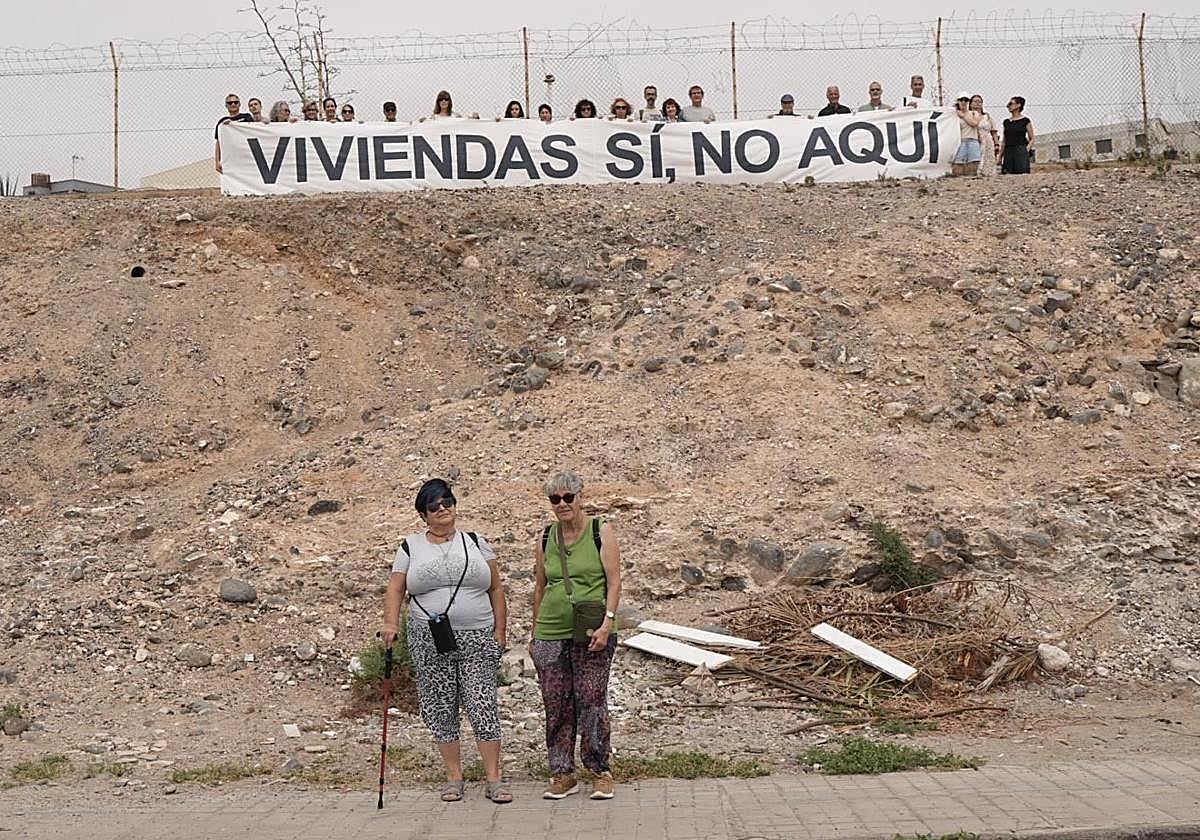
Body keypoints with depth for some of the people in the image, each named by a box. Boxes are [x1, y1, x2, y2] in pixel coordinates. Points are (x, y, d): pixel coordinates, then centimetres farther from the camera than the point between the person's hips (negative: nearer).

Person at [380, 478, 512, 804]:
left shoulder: (475, 543, 9)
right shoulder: (410, 547, 9)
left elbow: (496, 589, 10)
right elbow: (395, 589, 5)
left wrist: (499, 633, 3)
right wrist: (391, 622, -12)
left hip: (477, 641, -1)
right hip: (430, 643, 1)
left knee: (483, 706, -7)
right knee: (441, 710, 3)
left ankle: (494, 780, -3)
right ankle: (454, 777, 15)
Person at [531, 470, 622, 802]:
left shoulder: (601, 533, 0)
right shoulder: (545, 539, 11)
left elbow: (614, 581, -4)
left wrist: (606, 624, -15)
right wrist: (535, 633, 17)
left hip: (591, 634, -3)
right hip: (551, 634, 4)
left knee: (592, 702, -4)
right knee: (556, 706, 3)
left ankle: (601, 772, 8)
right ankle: (562, 774, 12)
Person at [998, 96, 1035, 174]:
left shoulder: (1025, 121, 3)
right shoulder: (1006, 122, 16)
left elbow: (1032, 139, 4)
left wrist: (1026, 150, -10)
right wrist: (1000, 156, 12)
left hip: (1021, 151, -4)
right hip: (1008, 152, 4)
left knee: (1022, 173, -13)